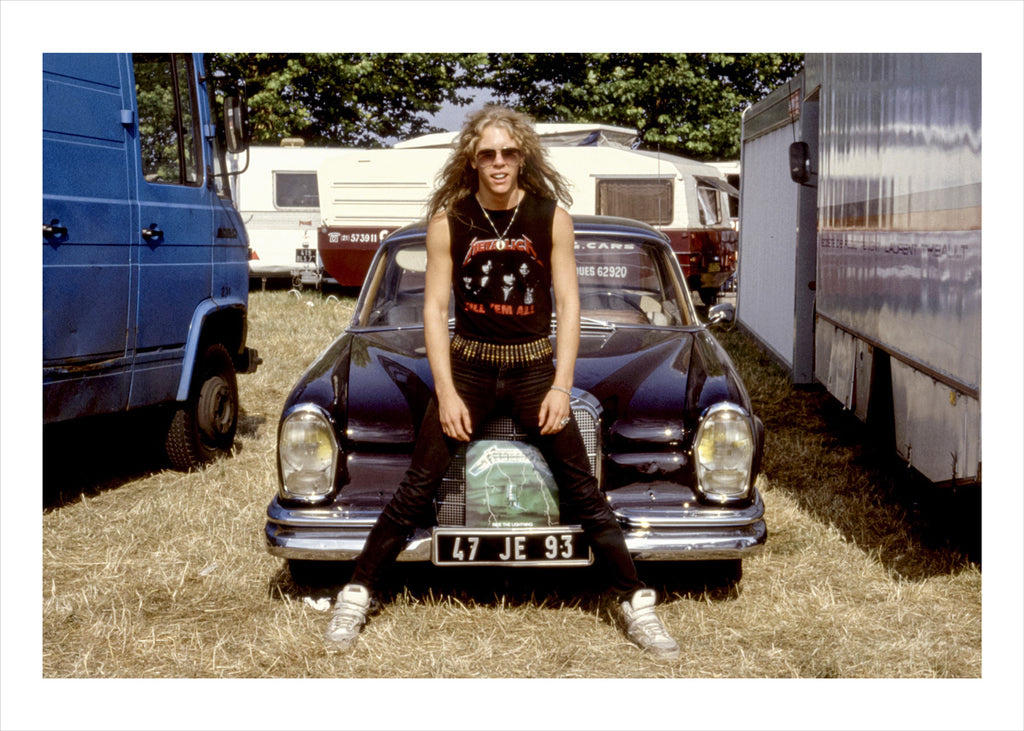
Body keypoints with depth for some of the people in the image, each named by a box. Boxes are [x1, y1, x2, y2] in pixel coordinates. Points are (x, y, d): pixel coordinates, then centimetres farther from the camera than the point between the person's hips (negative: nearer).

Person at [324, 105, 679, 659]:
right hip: (468, 365, 0)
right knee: (417, 489, -4)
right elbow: (435, 307, -4)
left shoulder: (551, 214, -4)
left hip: (534, 368, 0)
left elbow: (568, 302, -1)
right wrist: (446, 393, -9)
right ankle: (357, 595, 7)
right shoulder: (448, 219, -5)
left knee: (583, 491, -2)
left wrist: (561, 386, -7)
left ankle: (634, 604, 7)